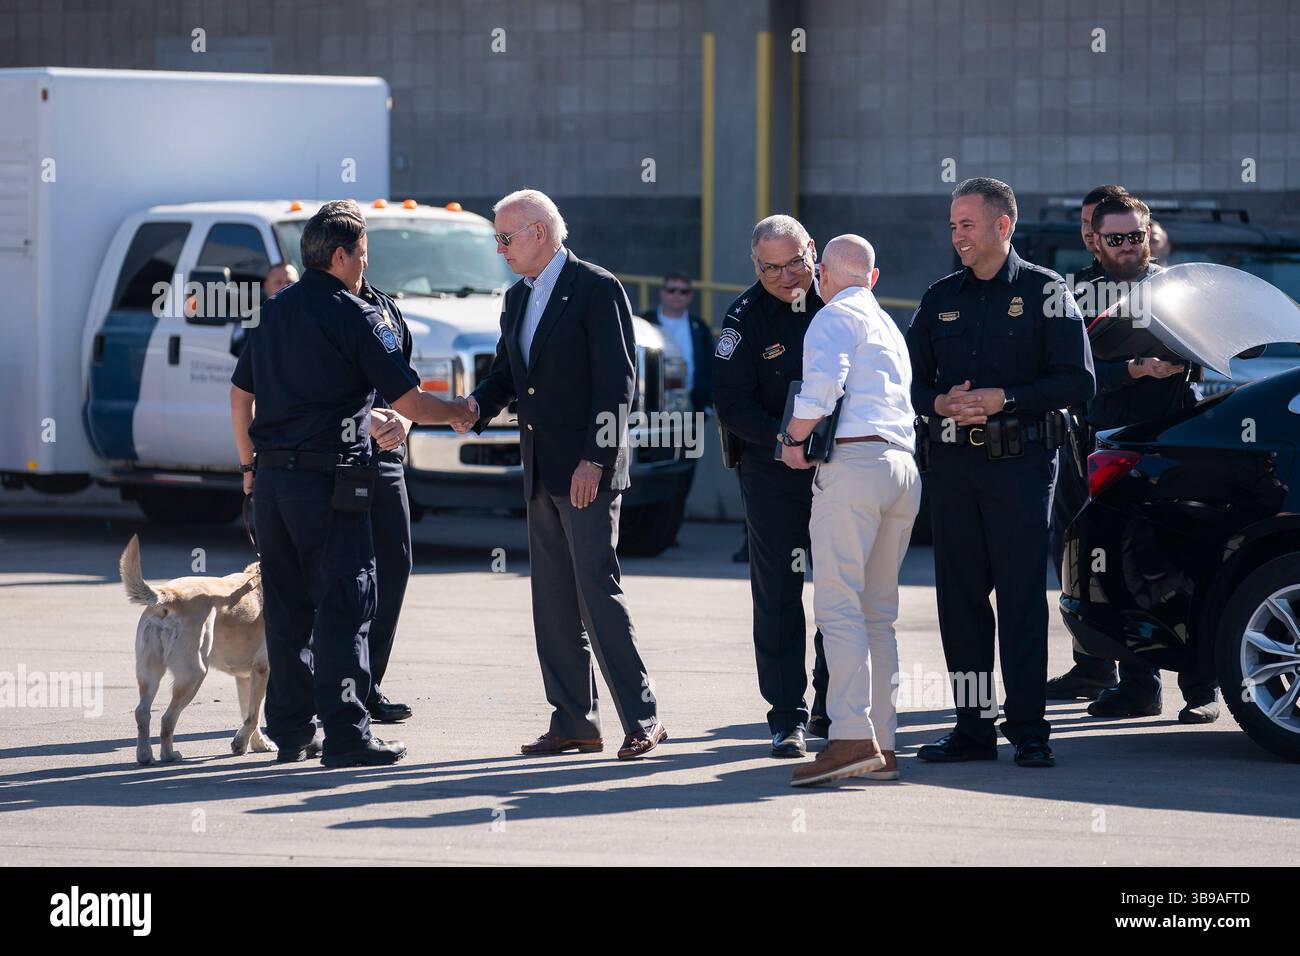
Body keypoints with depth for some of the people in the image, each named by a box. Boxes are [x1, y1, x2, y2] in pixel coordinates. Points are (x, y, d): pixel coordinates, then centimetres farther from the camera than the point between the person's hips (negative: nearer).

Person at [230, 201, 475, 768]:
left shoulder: (274, 313, 13)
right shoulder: (354, 317, -8)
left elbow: (240, 395, 18)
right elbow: (410, 404, -10)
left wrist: (250, 467, 26)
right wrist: (460, 412, 8)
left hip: (272, 481, 7)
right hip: (328, 481, -7)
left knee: (287, 608, 12)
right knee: (344, 606, -4)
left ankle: (291, 730, 16)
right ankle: (344, 735, -7)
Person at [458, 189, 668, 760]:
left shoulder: (597, 289, -9)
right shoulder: (518, 298, 16)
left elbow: (617, 380, -14)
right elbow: (505, 372, 21)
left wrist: (594, 460, -19)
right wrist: (477, 406, -2)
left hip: (587, 470, -8)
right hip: (540, 471, 8)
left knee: (597, 588, -12)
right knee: (553, 600, 8)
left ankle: (641, 718, -7)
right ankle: (572, 723, 13)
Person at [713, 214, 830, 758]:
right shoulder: (746, 317, -8)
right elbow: (731, 404, -11)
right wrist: (783, 439, -25)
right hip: (772, 473, -3)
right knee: (779, 595, -3)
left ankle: (831, 709, 19)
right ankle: (788, 718, 2)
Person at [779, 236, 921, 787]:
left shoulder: (836, 317, 1)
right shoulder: (889, 327, 28)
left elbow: (823, 382, -16)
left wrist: (795, 437, -3)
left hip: (853, 460, -8)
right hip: (904, 465, 9)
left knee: (838, 603, -14)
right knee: (877, 613, 10)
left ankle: (851, 737, -25)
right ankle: (882, 746, 6)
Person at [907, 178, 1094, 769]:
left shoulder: (1044, 292, 0)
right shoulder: (940, 299, 14)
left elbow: (1076, 382, -6)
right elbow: (910, 377, 16)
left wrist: (1003, 399, -15)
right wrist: (940, 403, -6)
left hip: (1020, 461, -5)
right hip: (952, 462, 5)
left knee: (1022, 597, -6)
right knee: (959, 597, 5)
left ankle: (1028, 730, -3)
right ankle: (972, 729, 11)